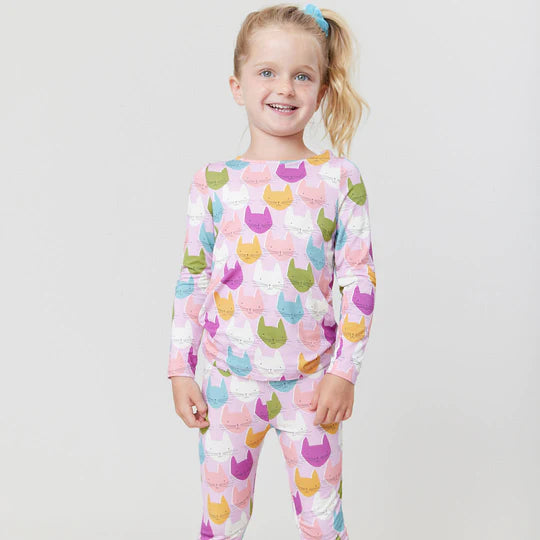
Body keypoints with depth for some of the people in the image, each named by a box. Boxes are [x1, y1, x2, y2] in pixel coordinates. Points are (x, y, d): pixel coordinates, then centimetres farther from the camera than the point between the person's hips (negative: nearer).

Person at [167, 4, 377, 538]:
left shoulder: (339, 178, -4)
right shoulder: (213, 181, -2)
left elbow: (360, 279, -3)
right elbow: (192, 278, 4)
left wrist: (344, 371, -7)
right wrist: (181, 372, 3)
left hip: (312, 384, -1)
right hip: (229, 384, 1)